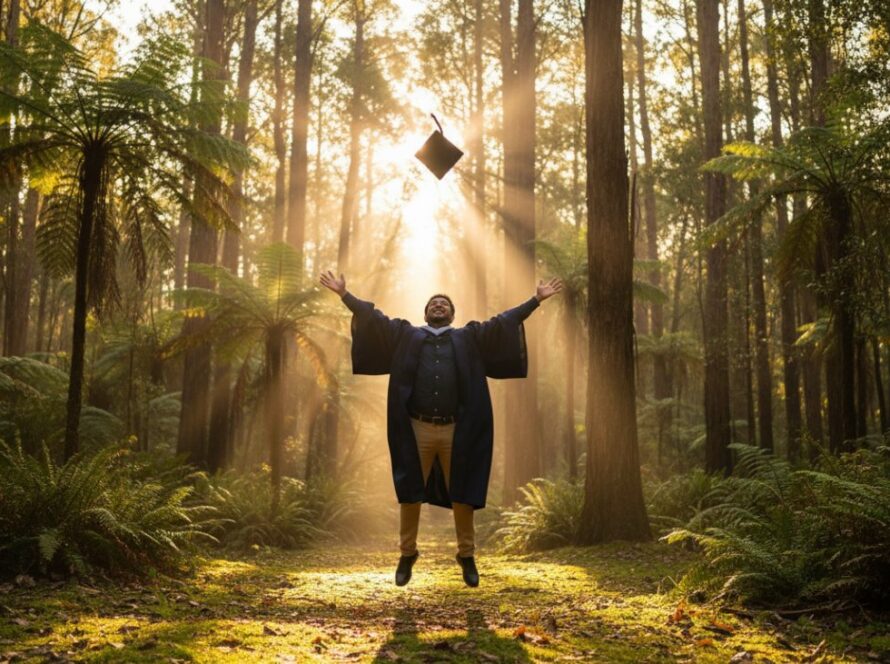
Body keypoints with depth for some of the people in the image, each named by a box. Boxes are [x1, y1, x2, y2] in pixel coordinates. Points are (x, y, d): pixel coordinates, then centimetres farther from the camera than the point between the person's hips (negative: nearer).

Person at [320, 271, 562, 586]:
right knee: (409, 494, 6)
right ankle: (407, 554, 20)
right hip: (416, 430, 0)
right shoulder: (406, 335, 14)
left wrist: (536, 299, 8)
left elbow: (504, 321, 12)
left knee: (462, 495, 5)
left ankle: (467, 556, 18)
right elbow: (373, 317, 11)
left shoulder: (469, 338, 15)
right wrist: (344, 294, 4)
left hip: (456, 431, 0)